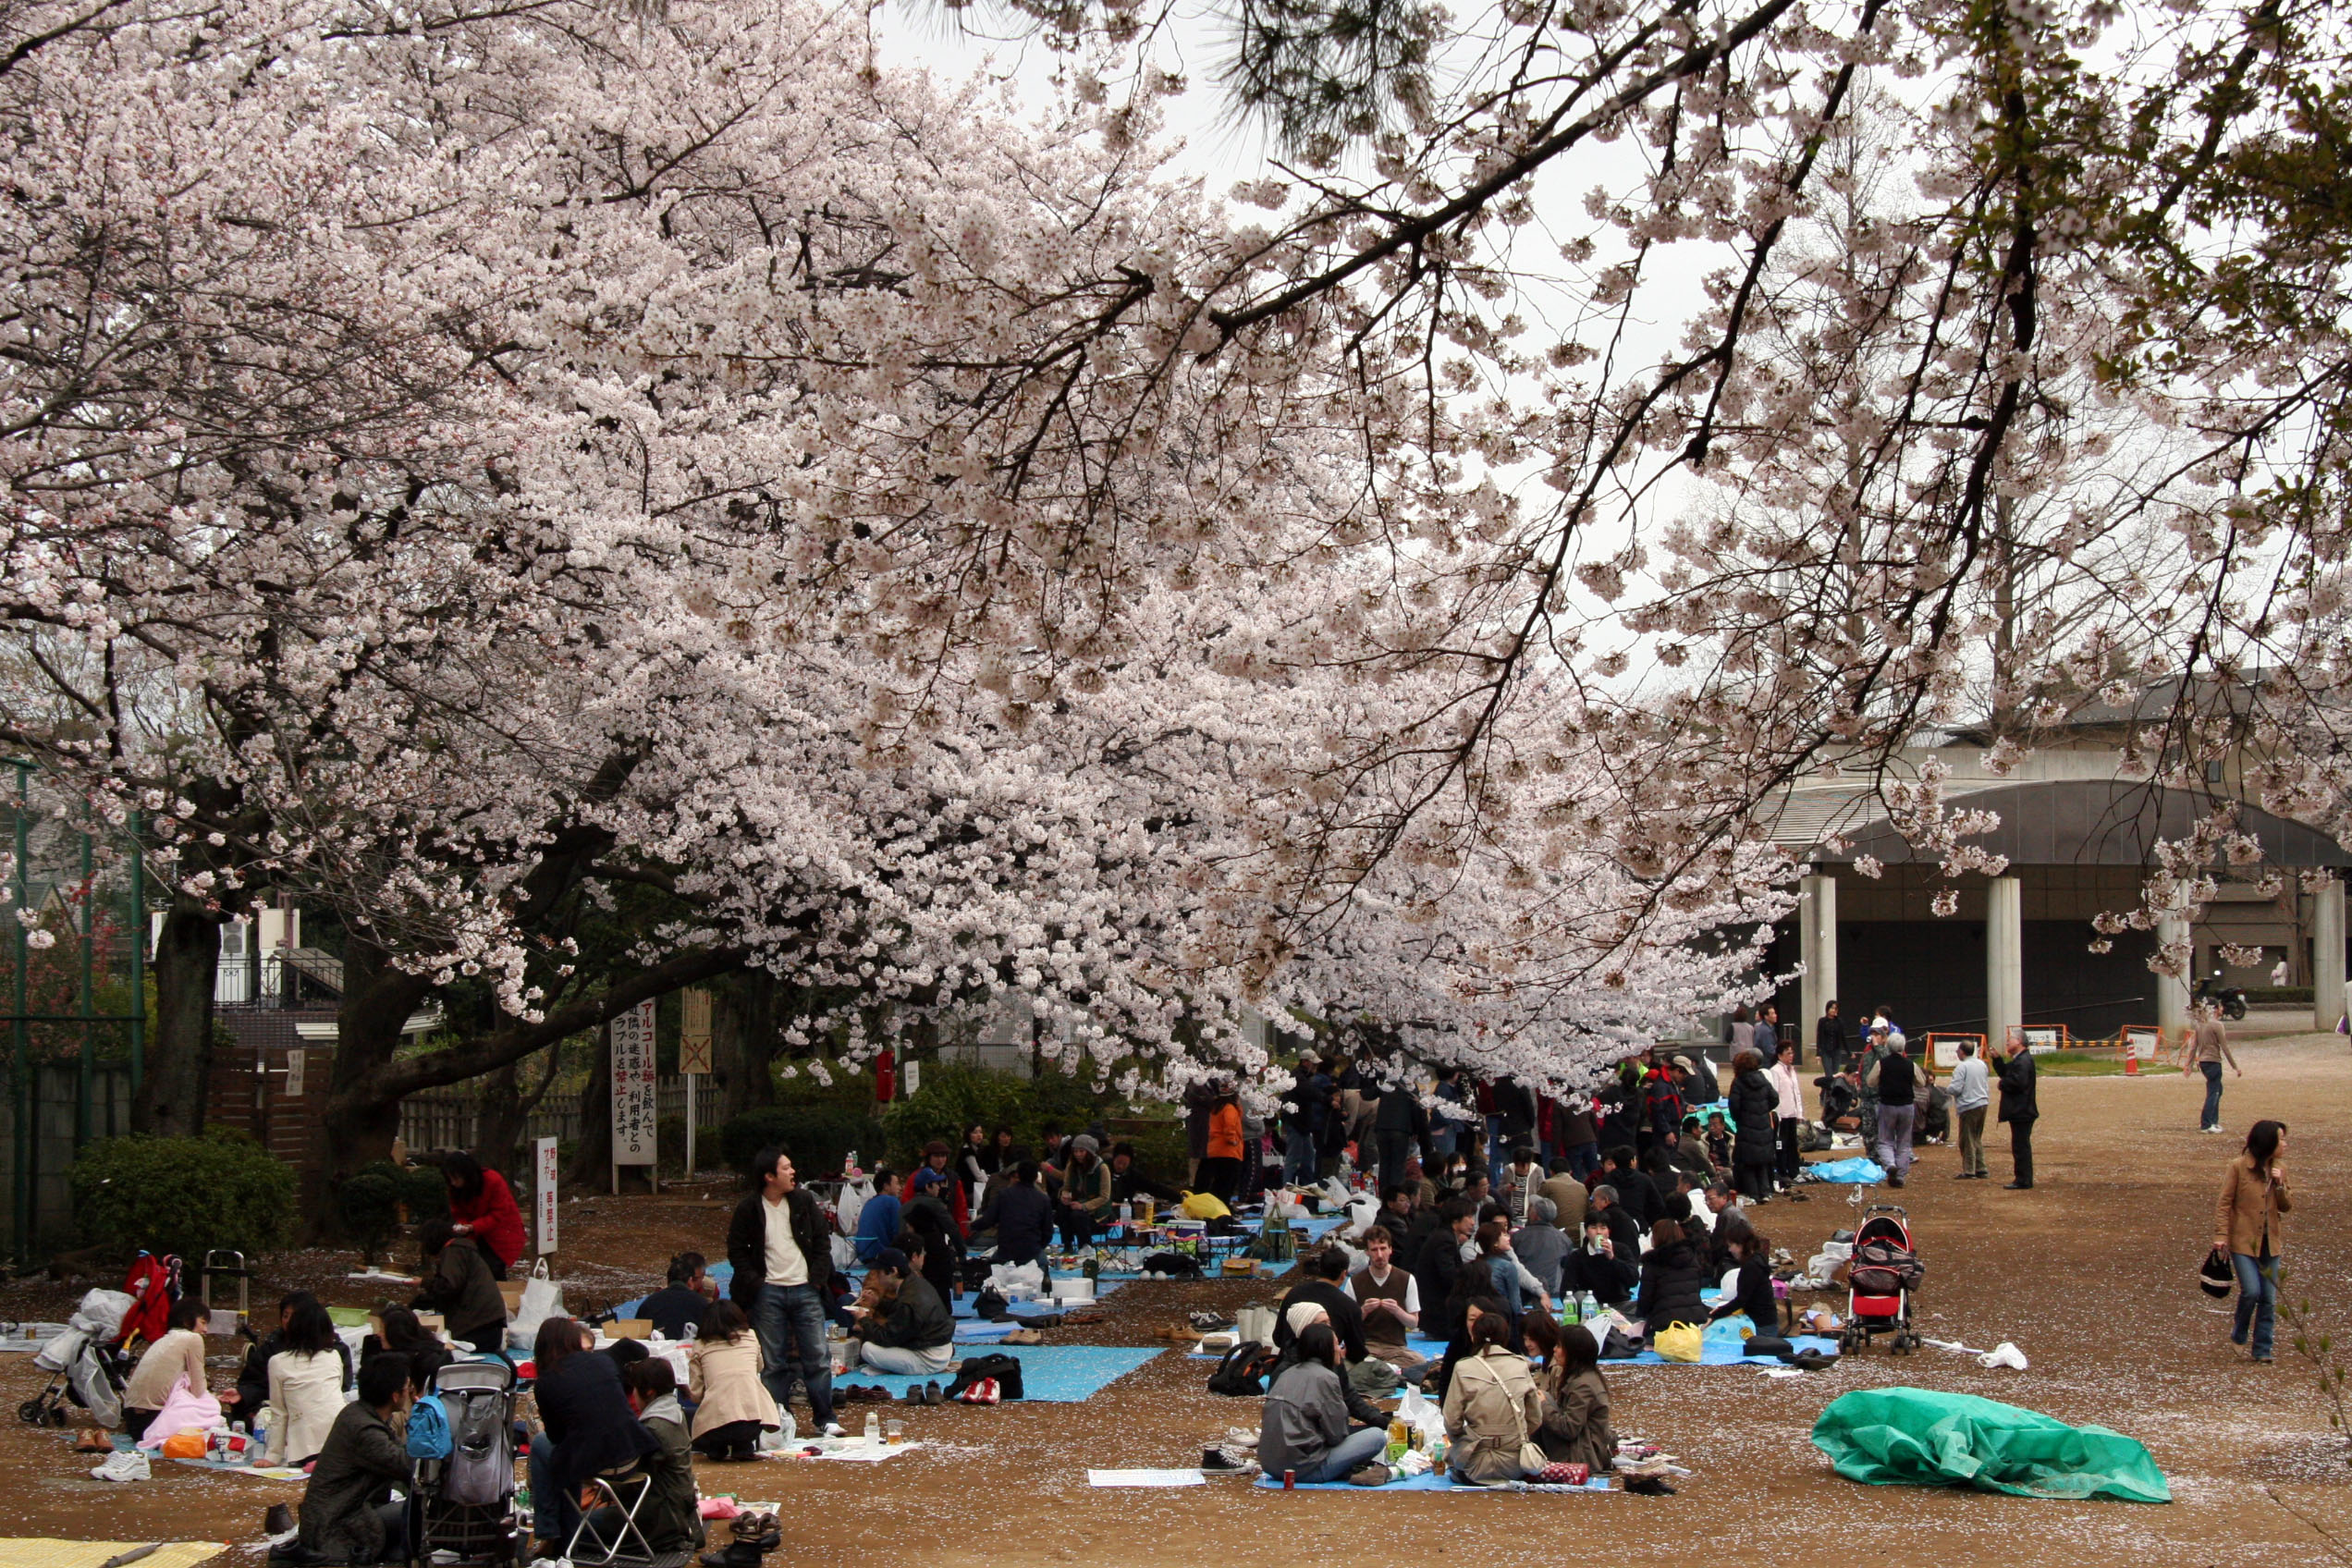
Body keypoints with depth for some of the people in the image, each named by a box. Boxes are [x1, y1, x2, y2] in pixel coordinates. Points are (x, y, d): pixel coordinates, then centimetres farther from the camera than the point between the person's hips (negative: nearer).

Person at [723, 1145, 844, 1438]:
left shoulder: (803, 1201, 4)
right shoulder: (749, 1208, -3)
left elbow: (823, 1240, 9)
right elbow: (736, 1251, 2)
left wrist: (818, 1278, -1)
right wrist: (754, 1283, -8)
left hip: (805, 1290, 2)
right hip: (768, 1293, -2)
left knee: (818, 1356, 0)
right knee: (774, 1362, 3)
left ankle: (825, 1419, 8)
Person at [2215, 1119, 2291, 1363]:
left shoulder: (2279, 1170, 8)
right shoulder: (2239, 1167, -8)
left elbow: (2287, 1207, 10)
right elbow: (2225, 1203, -7)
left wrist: (2279, 1185, -8)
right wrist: (2221, 1235, -14)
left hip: (2270, 1242, 5)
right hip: (2243, 1241, -5)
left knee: (2269, 1298, 3)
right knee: (2251, 1291, -15)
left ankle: (2261, 1350, 12)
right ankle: (2238, 1336, 11)